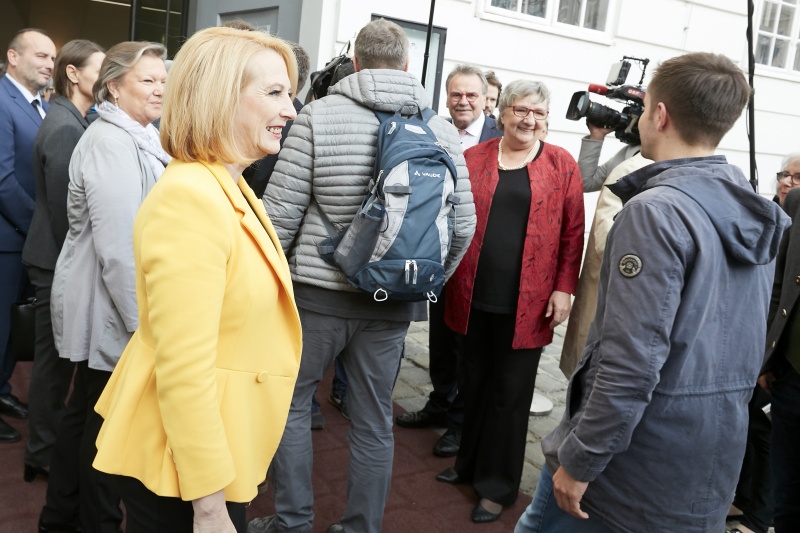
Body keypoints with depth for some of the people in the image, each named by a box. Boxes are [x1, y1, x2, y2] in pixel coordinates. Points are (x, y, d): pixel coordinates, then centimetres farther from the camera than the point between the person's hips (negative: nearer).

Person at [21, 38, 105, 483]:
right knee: (56, 356, 3)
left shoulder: (71, 121, 10)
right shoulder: (65, 128, -19)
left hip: (62, 256, 9)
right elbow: (64, 207, -21)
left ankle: (53, 438, 33)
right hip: (60, 259, -9)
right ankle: (44, 452, 18)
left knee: (58, 355, 18)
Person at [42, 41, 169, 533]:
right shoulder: (111, 143, -19)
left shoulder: (140, 138, 12)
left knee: (86, 408, 20)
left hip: (120, 304, 10)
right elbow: (119, 244, -25)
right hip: (112, 305, -10)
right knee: (105, 418, 5)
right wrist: (141, 317, -21)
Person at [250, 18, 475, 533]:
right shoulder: (442, 129, 1)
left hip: (319, 291, -2)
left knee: (291, 400, 16)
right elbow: (463, 225, 3)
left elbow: (280, 213, -8)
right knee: (374, 418, 14)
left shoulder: (319, 116, -8)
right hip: (394, 300, 3)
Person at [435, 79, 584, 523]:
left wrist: (564, 288, -6)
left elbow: (573, 232, 0)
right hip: (475, 297, 3)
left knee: (510, 394, 8)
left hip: (526, 303, -2)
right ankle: (470, 463, 37)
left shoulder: (561, 165, 0)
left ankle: (497, 486, 23)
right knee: (475, 383, 17)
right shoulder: (473, 159, 5)